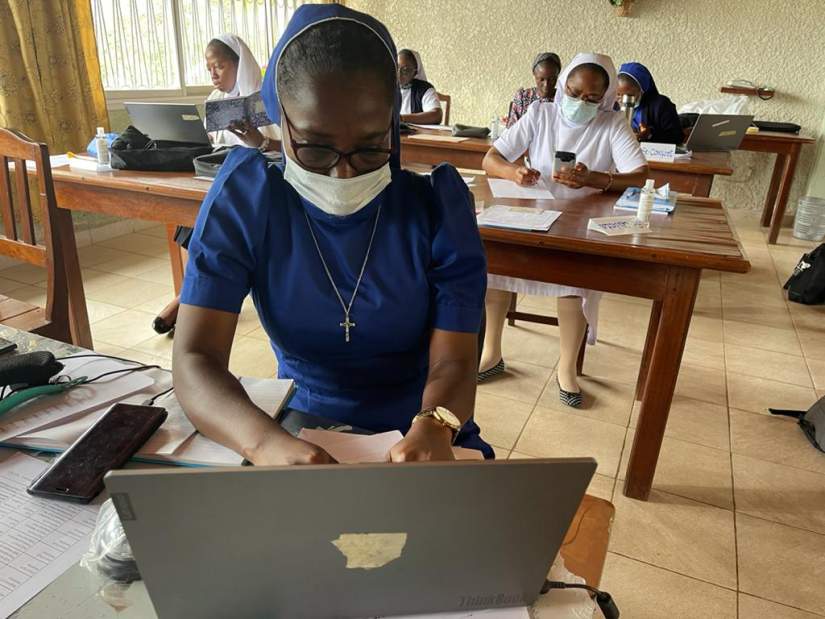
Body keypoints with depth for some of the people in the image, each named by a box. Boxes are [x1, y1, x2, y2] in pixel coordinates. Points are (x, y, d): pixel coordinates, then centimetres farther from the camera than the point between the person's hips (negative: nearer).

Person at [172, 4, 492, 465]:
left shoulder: (438, 204, -9)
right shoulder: (244, 200, -10)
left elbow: (453, 363, -12)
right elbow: (195, 358, -16)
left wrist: (434, 428, -33)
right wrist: (266, 442, -35)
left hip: (422, 439, 0)